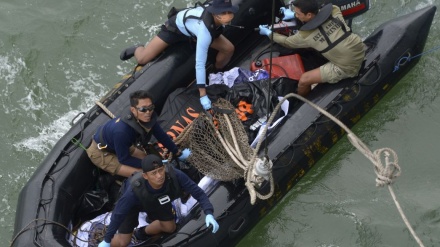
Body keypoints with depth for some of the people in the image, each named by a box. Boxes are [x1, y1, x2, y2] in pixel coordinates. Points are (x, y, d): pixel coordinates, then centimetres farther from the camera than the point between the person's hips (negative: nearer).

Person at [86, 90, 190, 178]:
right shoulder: (122, 130, -41)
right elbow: (124, 159, -26)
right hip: (101, 152, -8)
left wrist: (178, 153, 10)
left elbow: (161, 136, -2)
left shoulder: (148, 118, -22)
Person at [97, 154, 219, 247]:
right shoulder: (135, 190, -46)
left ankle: (142, 233, 40)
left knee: (170, 227, 14)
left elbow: (197, 192, -32)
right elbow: (118, 214, -33)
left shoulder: (175, 176, -42)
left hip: (156, 201, 4)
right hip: (133, 203, -4)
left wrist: (209, 213, -46)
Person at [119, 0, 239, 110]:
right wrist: (203, 95, -46)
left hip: (193, 25, 6)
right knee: (142, 59, -10)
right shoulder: (205, 31, -49)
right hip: (176, 28, -6)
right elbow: (200, 64, -47)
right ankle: (137, 49, 28)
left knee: (229, 49, -6)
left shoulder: (217, 10, -31)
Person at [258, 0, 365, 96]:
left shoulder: (306, 35, -12)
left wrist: (268, 33, 25)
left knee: (304, 80, 2)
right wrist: (294, 15, 28)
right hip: (360, 50, 7)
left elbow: (287, 42, 9)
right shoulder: (334, 10, -1)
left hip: (348, 67, -7)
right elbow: (317, 13, 24)